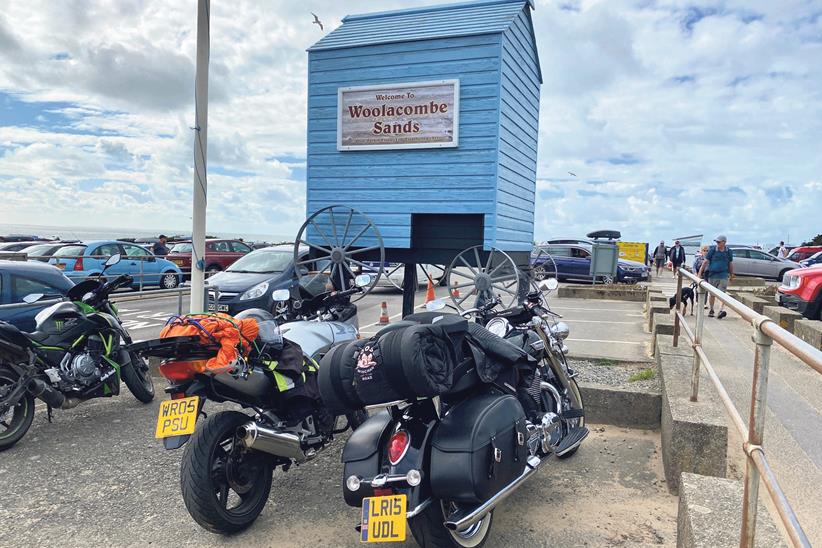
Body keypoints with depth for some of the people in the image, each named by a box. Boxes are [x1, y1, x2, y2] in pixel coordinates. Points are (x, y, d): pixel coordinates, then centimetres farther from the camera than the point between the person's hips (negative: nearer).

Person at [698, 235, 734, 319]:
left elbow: (730, 264, 16)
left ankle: (721, 310, -25)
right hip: (712, 275, 0)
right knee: (712, 294, 10)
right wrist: (700, 273, -3)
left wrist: (731, 274, 23)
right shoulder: (712, 250, -2)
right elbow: (705, 262, -1)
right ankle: (711, 310, 25)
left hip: (723, 275, 0)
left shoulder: (729, 252, 4)